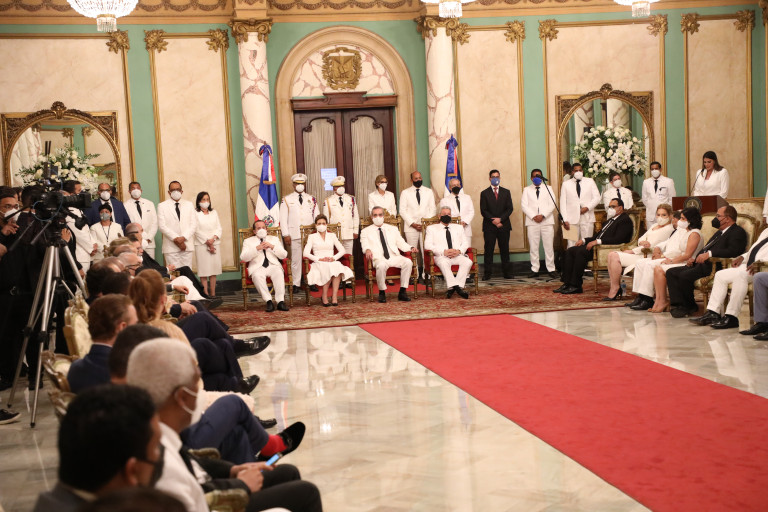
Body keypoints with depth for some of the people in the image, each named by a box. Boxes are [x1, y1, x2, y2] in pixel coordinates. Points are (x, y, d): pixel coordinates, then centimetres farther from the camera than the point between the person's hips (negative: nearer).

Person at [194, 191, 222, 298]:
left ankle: (213, 293, 5)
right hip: (201, 244, -4)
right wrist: (207, 242, -11)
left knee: (214, 269, 2)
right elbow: (197, 231, -6)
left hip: (215, 244, 4)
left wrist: (213, 239, -9)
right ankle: (206, 293, -5)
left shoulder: (214, 212, 15)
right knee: (204, 270, -6)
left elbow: (219, 228, 9)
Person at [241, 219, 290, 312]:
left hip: (273, 265, 1)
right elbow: (243, 258, 0)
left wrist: (272, 247, -5)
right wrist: (257, 248, -11)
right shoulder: (248, 241, 18)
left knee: (279, 272, -34)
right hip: (257, 267, -1)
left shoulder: (274, 239, 24)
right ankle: (268, 301, -37)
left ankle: (280, 301, -37)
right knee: (257, 275, -36)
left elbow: (284, 255, 11)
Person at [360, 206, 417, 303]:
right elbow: (365, 245, 1)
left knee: (408, 262, -28)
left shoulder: (393, 229, 25)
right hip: (379, 258, -3)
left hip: (394, 257, 3)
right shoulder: (366, 231, 16)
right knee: (381, 265, -39)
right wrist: (367, 250, -23)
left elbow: (401, 243, 19)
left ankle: (403, 291, -20)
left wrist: (411, 248, -1)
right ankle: (382, 292, -20)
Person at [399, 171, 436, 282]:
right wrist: (412, 224, -7)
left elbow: (432, 209, 12)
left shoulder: (429, 192, 15)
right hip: (411, 227, -1)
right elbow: (402, 211, 3)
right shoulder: (405, 193, 8)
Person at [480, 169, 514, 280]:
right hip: (489, 226, -1)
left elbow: (510, 208, 4)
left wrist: (500, 219, -10)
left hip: (504, 225, 1)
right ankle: (487, 273, 0)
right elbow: (483, 211, 0)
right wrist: (493, 220, -12)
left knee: (504, 249, 3)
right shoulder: (484, 193, 7)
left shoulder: (506, 192, 12)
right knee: (488, 250, -2)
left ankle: (507, 272, 7)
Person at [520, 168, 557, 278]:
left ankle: (551, 269, 2)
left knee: (549, 246, -2)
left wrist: (543, 215, -11)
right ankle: (535, 270, 2)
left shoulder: (548, 188, 15)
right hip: (532, 221, 0)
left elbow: (552, 204, 4)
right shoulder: (527, 190, 15)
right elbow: (524, 205, 3)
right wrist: (533, 216, -11)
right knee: (533, 247, -2)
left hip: (547, 221, 0)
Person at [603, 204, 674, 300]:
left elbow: (651, 246, -13)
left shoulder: (668, 229, -7)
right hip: (640, 252, 9)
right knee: (611, 254, -7)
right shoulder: (654, 225, 22)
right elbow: (640, 240, 18)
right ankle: (617, 287, -8)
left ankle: (615, 289, -12)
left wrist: (631, 251, -11)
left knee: (615, 257, -21)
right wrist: (642, 242, -8)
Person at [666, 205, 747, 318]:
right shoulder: (720, 232, 27)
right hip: (701, 264, 11)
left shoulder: (738, 232, -4)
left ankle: (690, 306, -7)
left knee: (684, 275, -28)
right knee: (671, 272, -1)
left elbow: (733, 251, -21)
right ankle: (679, 304, -9)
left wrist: (709, 254, -25)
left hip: (714, 267, -11)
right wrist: (694, 258, 11)